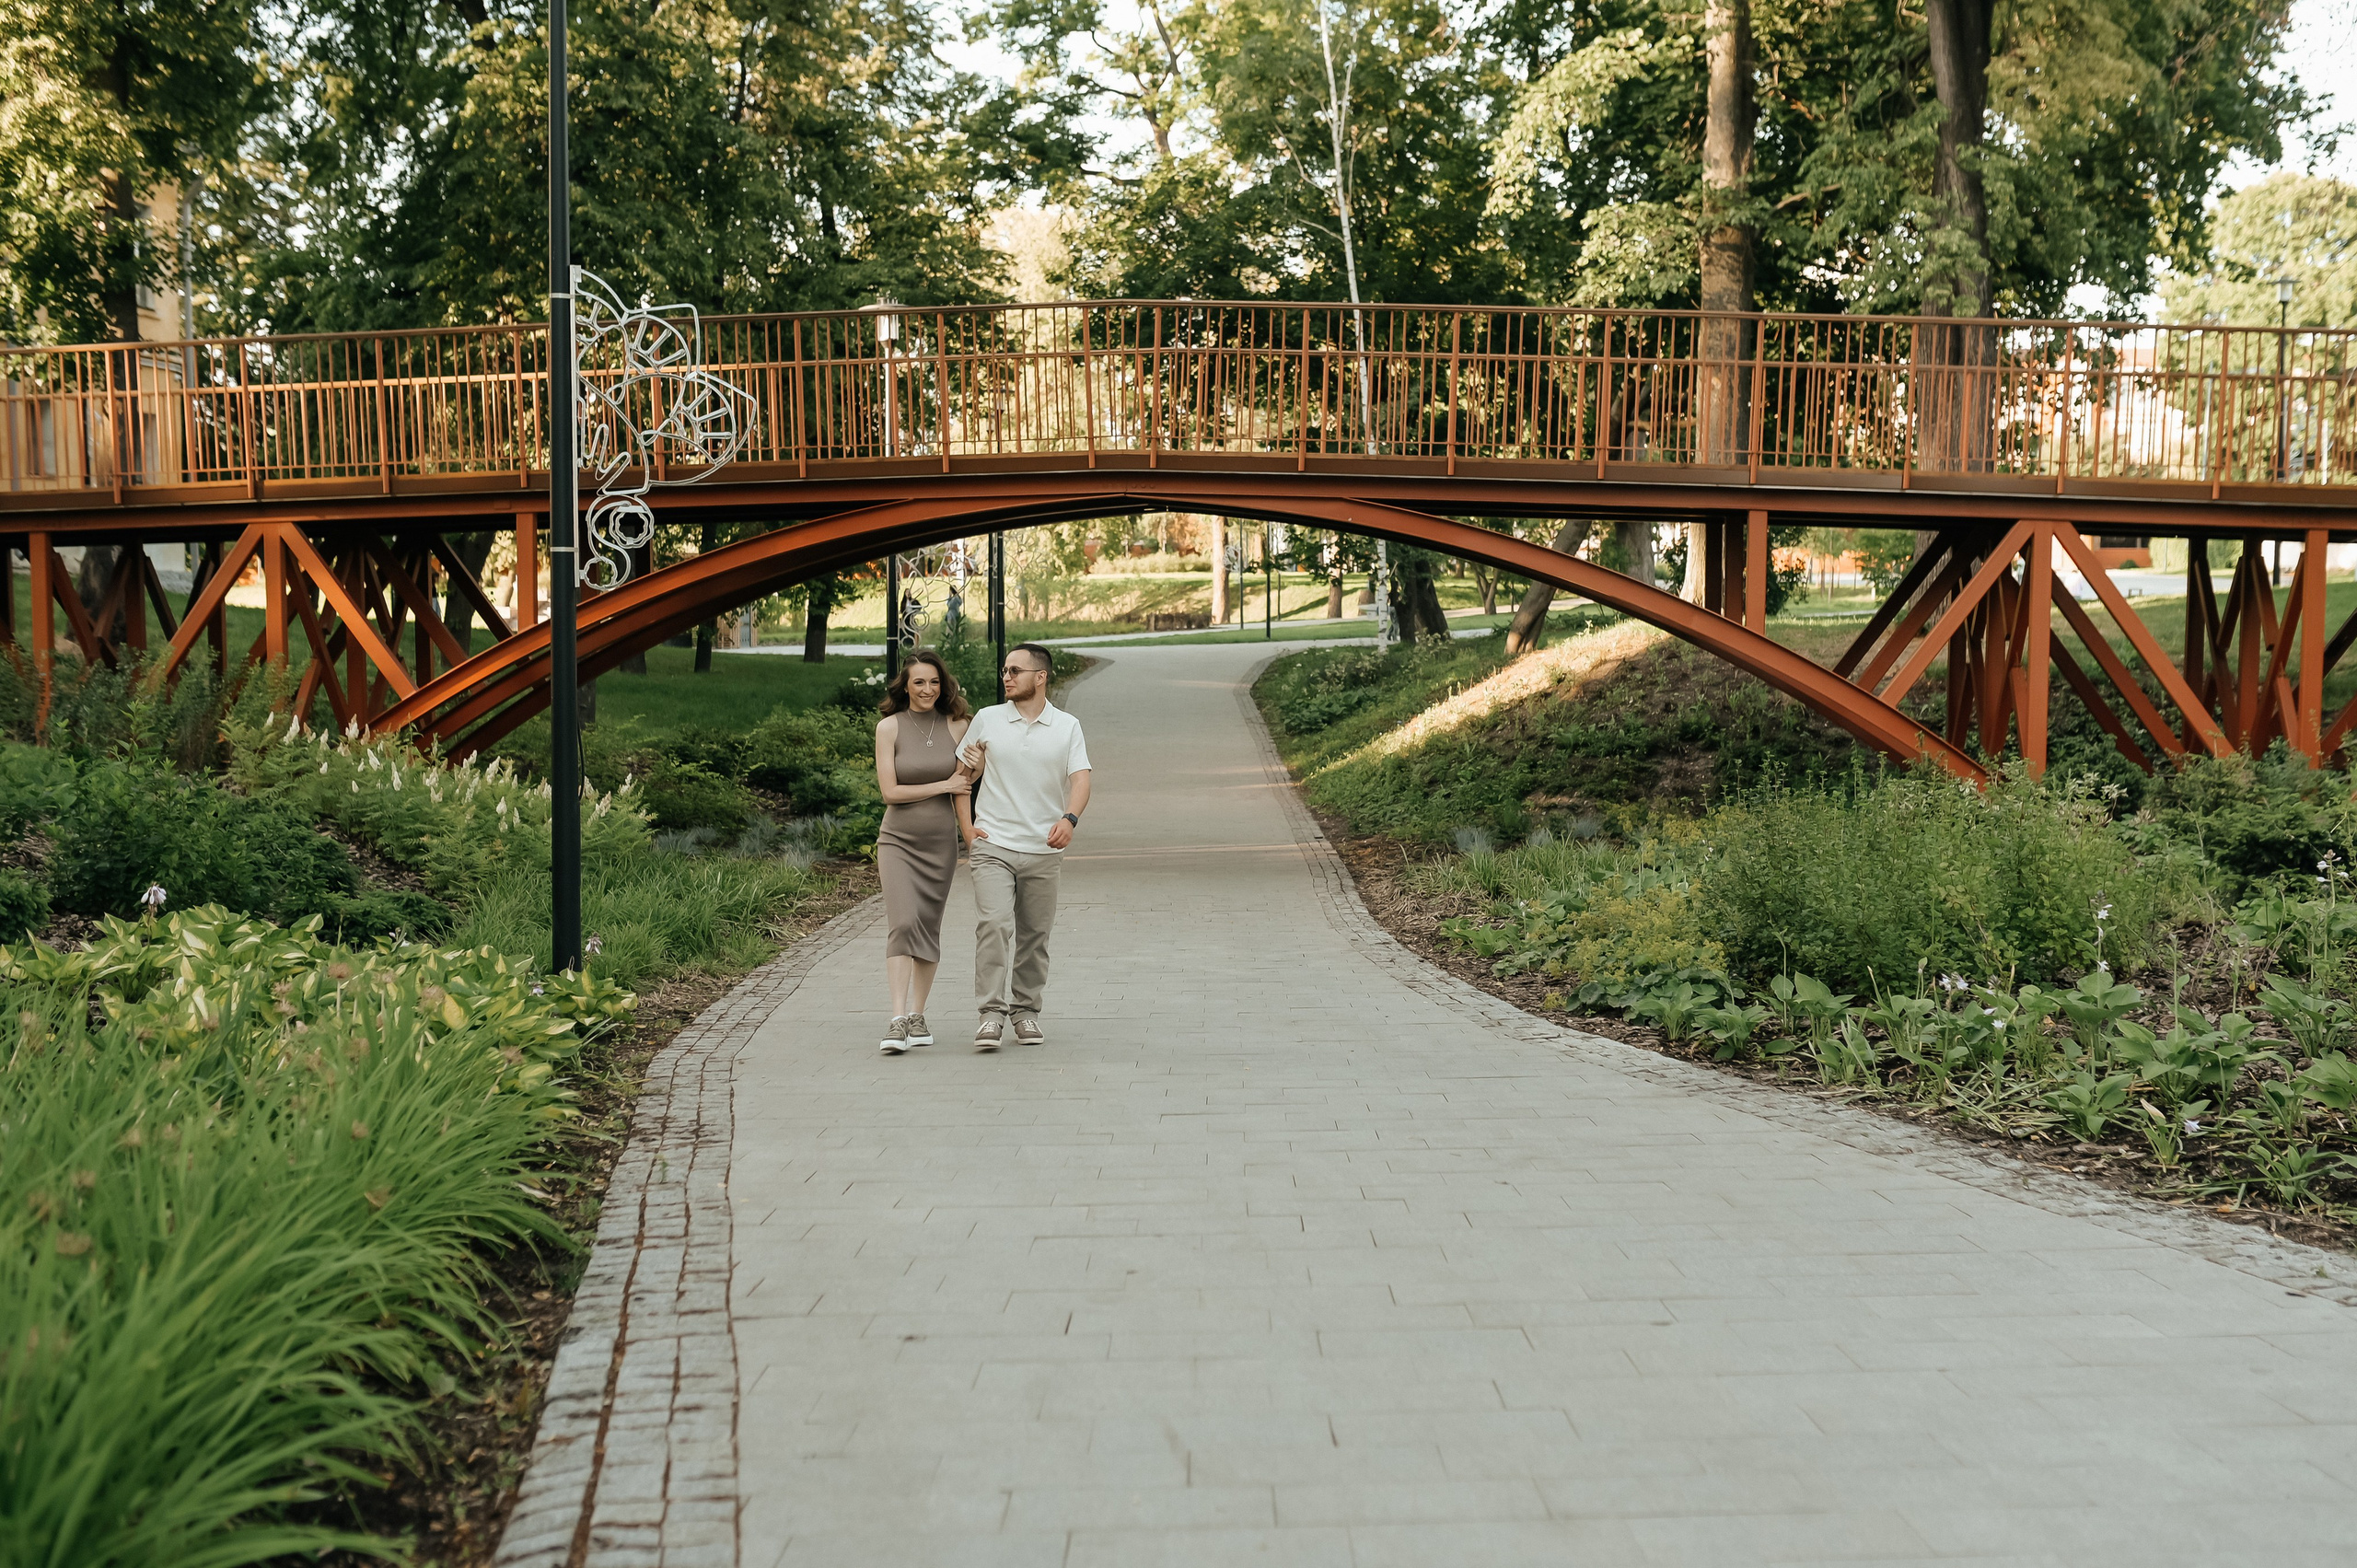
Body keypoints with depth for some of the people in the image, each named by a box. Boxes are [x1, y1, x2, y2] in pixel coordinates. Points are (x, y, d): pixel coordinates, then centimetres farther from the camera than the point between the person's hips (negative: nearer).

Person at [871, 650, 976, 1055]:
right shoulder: (890, 727, -3)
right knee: (903, 923, -16)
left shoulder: (956, 726, 3)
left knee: (929, 928, 8)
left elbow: (962, 789, 6)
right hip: (898, 839, -3)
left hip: (941, 842, 3)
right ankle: (898, 1020, -21)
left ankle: (918, 1015, 20)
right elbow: (890, 791, -7)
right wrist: (943, 785, -7)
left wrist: (970, 833, -3)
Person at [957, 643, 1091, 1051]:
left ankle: (1025, 1010, 19)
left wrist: (1069, 818, -24)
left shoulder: (1067, 727, 4)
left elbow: (1080, 779, -7)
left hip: (1043, 850, 1)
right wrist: (965, 823, 4)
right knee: (993, 925, -16)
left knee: (1034, 935, 7)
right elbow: (960, 772, 16)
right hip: (993, 845, -1)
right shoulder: (987, 719, 5)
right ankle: (991, 1013, -16)